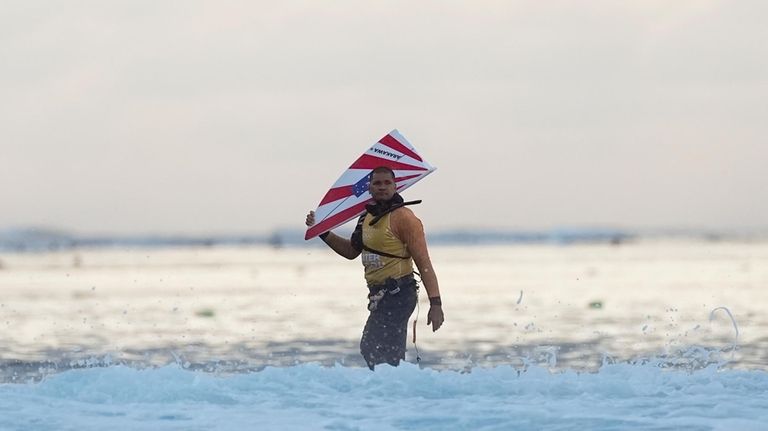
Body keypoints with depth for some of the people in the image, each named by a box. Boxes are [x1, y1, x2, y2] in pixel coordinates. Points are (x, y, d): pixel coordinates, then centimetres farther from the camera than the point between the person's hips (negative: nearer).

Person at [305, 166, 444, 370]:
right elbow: (351, 251, 27)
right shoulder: (368, 216, 12)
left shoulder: (403, 217, -14)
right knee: (391, 353, 16)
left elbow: (423, 263, -18)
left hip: (398, 294, -9)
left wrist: (435, 303, -24)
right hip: (381, 295, 9)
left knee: (372, 349, -16)